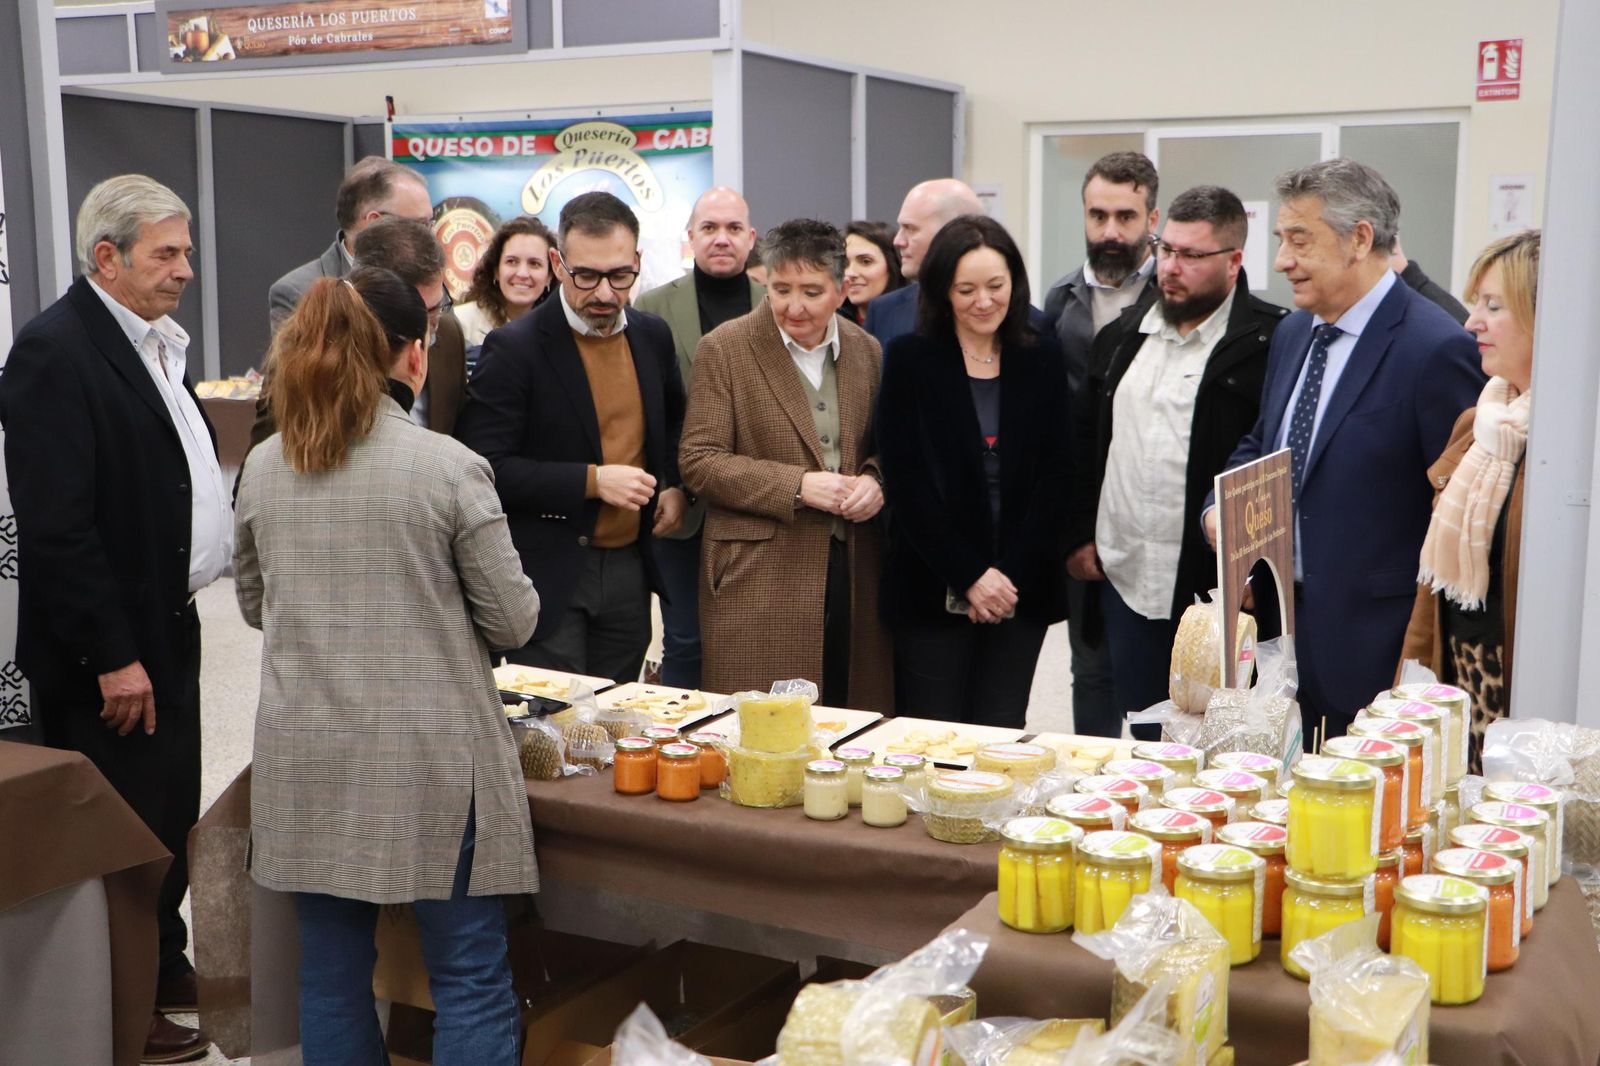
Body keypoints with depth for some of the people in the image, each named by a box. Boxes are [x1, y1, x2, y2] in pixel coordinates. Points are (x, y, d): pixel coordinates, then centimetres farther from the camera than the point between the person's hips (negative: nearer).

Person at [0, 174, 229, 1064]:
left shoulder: (159, 343, 11)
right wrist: (112, 656, -21)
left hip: (168, 627, 9)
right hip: (107, 651, -9)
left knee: (174, 815, 20)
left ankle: (165, 965, 37)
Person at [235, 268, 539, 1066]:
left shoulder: (262, 468, 2)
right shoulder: (449, 467, -11)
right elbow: (512, 622, -6)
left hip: (306, 759, 5)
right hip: (430, 757, -4)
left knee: (332, 974, 15)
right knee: (471, 982, 6)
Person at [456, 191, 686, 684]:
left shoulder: (653, 336, 6)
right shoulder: (514, 348, -12)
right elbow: (484, 467, -17)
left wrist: (676, 486, 6)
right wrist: (592, 480, -22)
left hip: (629, 568, 6)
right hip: (548, 577, -5)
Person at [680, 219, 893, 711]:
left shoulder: (866, 351, 10)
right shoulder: (724, 349, -3)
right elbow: (698, 462, -7)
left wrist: (874, 481, -4)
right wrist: (798, 485, -16)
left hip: (854, 574, 4)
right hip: (758, 578, -4)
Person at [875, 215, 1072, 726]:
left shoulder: (1042, 358, 7)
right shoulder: (909, 358, 0)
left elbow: (1054, 473, 2)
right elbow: (904, 479, -6)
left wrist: (1011, 573, -9)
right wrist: (968, 575, -12)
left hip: (1022, 587, 2)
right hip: (932, 588, -2)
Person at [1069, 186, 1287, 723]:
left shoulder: (1268, 342, -9)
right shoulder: (1122, 335, 12)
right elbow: (1083, 436, 17)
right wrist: (1080, 534, 12)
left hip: (1216, 587, -6)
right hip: (1124, 579, 6)